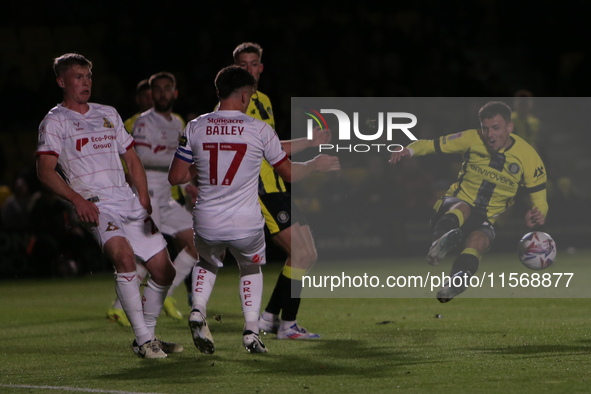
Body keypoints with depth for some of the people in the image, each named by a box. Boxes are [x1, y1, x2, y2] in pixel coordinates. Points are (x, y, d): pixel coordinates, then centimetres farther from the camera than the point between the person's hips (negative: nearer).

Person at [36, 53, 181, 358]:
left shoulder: (108, 114, 20)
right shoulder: (55, 122, 2)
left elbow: (132, 159, 26)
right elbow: (45, 171, -8)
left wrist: (144, 201, 13)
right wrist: (77, 199, -21)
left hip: (130, 202, 7)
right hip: (96, 207, -7)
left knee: (163, 270, 2)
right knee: (124, 256, -31)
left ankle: (147, 336, 19)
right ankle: (144, 340, -25)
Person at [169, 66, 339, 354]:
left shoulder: (195, 128, -1)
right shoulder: (260, 130, -6)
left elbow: (175, 177, 4)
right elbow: (290, 173, 4)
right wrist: (316, 165, 23)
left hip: (207, 224, 1)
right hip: (246, 223, -1)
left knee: (208, 263, 32)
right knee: (251, 268, 28)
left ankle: (198, 310, 7)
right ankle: (251, 330, 15)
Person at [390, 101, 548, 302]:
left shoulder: (528, 156, -1)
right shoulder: (472, 139, -1)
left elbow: (539, 199, 4)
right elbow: (432, 145, 4)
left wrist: (537, 214, -20)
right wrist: (409, 150, -18)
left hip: (487, 218, 1)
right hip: (453, 206, -1)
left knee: (479, 241, -35)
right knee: (462, 208, -39)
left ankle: (457, 279, -60)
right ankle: (445, 235, -71)